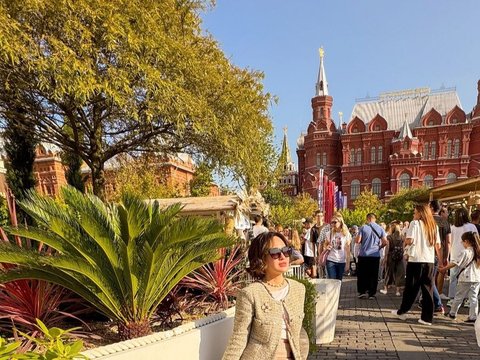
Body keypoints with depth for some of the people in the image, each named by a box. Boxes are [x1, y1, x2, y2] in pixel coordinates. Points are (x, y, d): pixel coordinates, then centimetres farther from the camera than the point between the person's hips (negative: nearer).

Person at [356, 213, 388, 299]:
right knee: (373, 275, 9)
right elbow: (385, 242, -2)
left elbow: (357, 241, -11)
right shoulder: (380, 229, 0)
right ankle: (372, 293, 12)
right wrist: (379, 247, 17)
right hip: (375, 255, 2)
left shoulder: (363, 228, -6)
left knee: (362, 274, 10)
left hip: (363, 255, -2)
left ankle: (362, 292, 8)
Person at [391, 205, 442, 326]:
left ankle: (402, 311, 20)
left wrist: (404, 239, 5)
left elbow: (409, 241, -17)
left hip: (416, 260, -4)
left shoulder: (415, 223, -6)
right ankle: (427, 317, 11)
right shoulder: (434, 226, 10)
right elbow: (438, 245, 9)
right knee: (428, 289, 8)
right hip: (430, 261, 4)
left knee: (411, 287, 7)